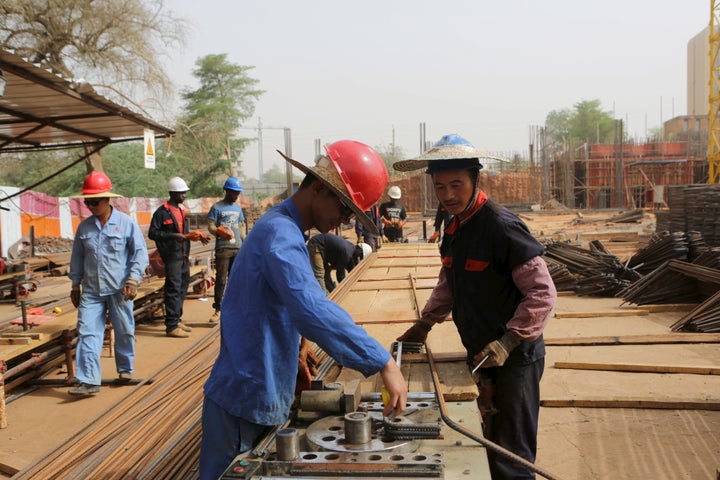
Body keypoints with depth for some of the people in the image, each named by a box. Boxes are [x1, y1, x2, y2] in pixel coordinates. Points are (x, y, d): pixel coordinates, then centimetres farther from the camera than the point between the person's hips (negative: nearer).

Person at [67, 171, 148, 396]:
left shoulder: (126, 223, -6)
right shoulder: (84, 226, 6)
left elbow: (140, 253, -4)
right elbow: (77, 256, 14)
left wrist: (133, 280, -13)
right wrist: (75, 285, 14)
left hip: (119, 290, -3)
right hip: (91, 291, 3)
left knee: (124, 331, 10)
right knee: (87, 333, -4)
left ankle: (125, 368, 31)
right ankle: (88, 380, -3)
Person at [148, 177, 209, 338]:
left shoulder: (180, 211, 18)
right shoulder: (162, 212, -8)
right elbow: (152, 233, -13)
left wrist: (199, 237, 7)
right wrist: (172, 236, -23)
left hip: (184, 255, 9)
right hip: (171, 256, -9)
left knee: (182, 288, 13)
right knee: (173, 289, -9)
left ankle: (177, 320, 24)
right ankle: (171, 326, -7)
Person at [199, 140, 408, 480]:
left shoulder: (281, 227, 12)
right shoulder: (280, 232, -22)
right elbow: (311, 308, -37)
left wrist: (295, 347, 10)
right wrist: (383, 362, -37)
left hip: (259, 397, 9)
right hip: (246, 402, -9)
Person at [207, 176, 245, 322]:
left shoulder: (238, 208, 16)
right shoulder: (217, 208, -1)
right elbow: (211, 226, -6)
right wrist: (220, 233, -25)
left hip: (238, 248, 5)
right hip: (223, 248, -5)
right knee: (221, 279, -5)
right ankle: (218, 309, 0)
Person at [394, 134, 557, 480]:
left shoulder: (501, 226, -22)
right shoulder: (455, 228, 6)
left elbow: (542, 292, -22)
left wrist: (510, 340, -27)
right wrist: (426, 323, 15)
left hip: (514, 357, -8)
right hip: (484, 356, 9)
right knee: (494, 443, 21)